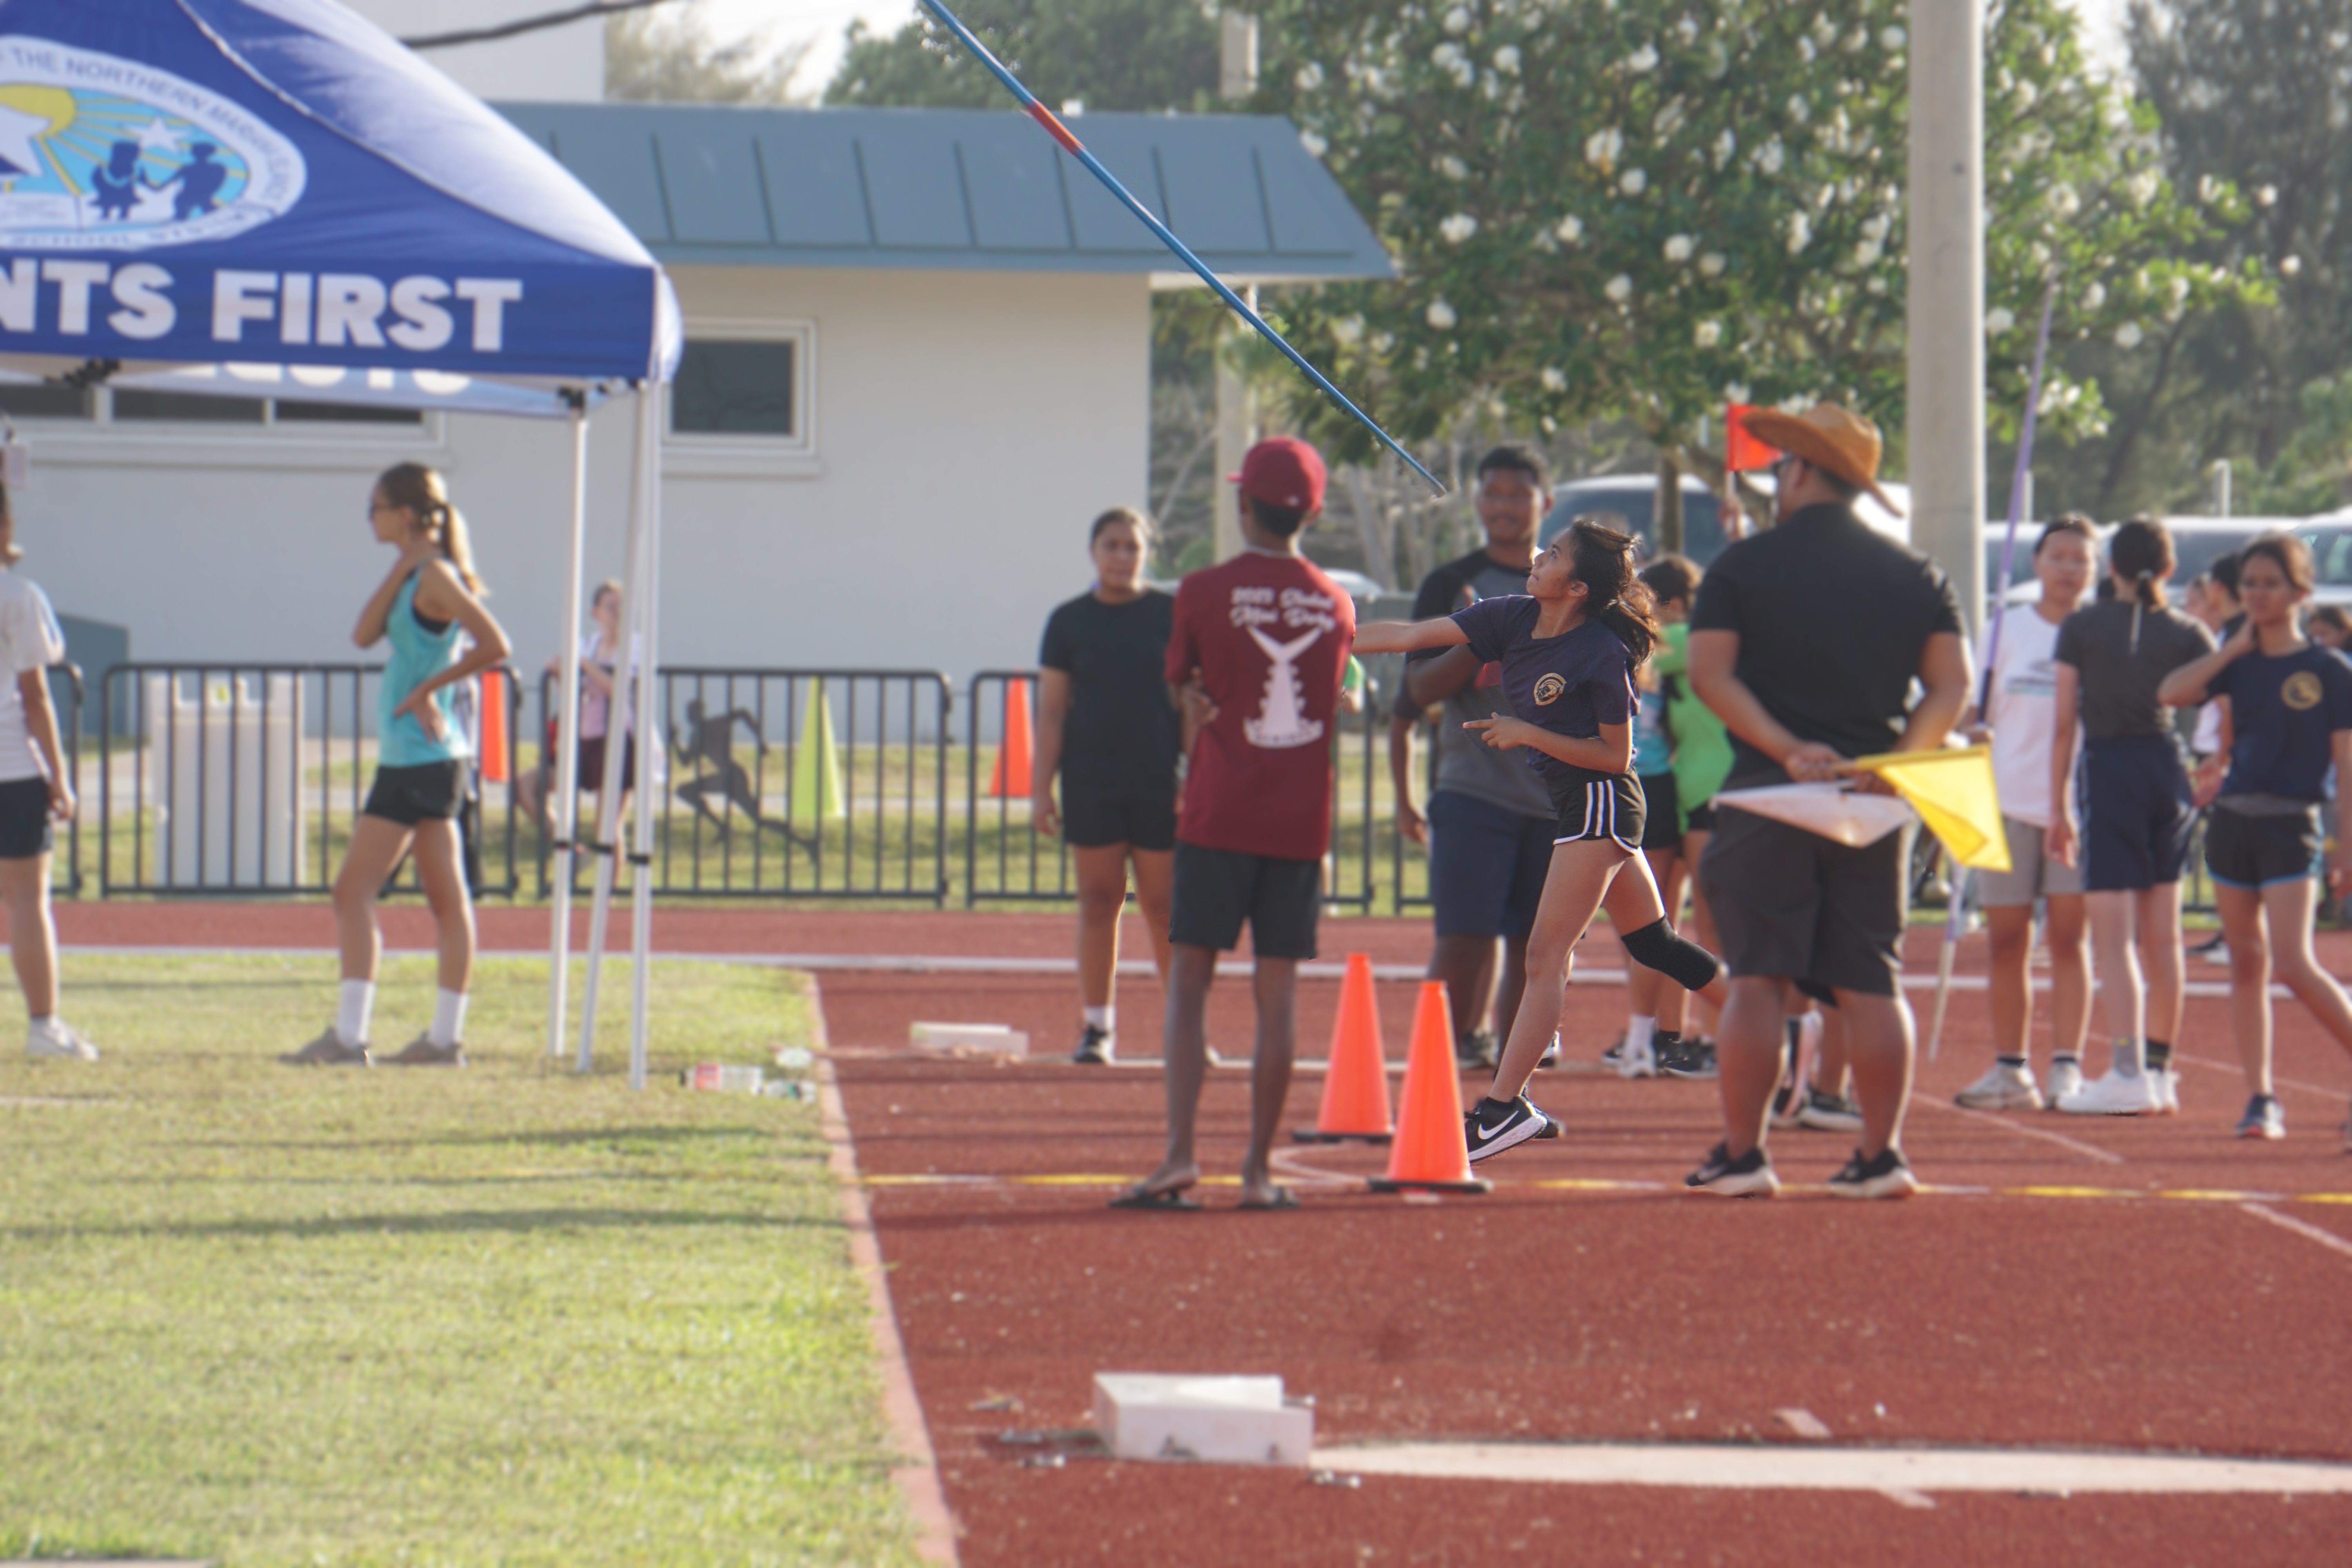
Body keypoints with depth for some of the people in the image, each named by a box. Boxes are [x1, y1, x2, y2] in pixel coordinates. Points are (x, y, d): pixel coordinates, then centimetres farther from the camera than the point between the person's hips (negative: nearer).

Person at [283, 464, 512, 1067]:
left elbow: (495, 647, -23)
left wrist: (427, 687, -15)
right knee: (446, 898, 9)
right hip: (430, 758, 10)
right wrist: (400, 566, 0)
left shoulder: (436, 576, -14)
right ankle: (445, 1037, 12)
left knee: (353, 890, -10)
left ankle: (347, 1036, -12)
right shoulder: (415, 575, 14)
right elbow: (365, 634, 5)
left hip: (416, 761, -10)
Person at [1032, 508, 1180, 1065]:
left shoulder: (1172, 615, 3)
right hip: (1090, 783, 1)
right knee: (1099, 900, 2)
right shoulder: (1070, 622, 4)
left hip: (1160, 783, -1)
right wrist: (1041, 788, -1)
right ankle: (1097, 1026, 9)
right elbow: (1051, 711, 5)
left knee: (1165, 905, 0)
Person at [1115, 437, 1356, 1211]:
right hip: (1301, 821, 3)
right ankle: (1260, 1169, 4)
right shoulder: (1336, 603, 6)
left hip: (1218, 818, -3)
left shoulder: (1204, 592, -5)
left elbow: (1180, 686, 7)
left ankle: (1179, 1154, -11)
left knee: (1189, 980, 1)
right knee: (1279, 989, 5)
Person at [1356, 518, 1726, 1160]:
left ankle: (1503, 1107, -11)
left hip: (1599, 802, -9)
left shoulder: (1602, 655, -20)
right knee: (1652, 943, 16)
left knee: (1545, 957, -10)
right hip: (1573, 804, 9)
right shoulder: (1513, 619, 0)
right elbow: (1412, 636, -1)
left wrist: (1529, 734, -20)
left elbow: (1616, 754, -14)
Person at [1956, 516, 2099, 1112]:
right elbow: (1979, 715, 11)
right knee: (2007, 938, 2)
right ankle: (2010, 1068, 8)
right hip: (2010, 800, 2)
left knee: (2069, 935, -4)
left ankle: (2067, 1066, -2)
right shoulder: (2008, 630, 9)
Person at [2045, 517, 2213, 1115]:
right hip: (2169, 768, 4)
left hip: (2109, 771, -4)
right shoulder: (2188, 634, 5)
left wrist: (2059, 809, 3)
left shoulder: (2082, 628, -1)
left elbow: (2064, 725, -2)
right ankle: (2159, 1070, 17)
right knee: (2162, 935, 12)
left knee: (2114, 934, -8)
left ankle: (2127, 1072, -19)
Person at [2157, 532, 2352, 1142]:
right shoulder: (2238, 664, 9)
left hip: (2291, 825, -5)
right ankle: (2261, 1100, 11)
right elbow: (2171, 692, -6)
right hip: (2231, 819, 5)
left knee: (2293, 964, -16)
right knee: (2247, 963, 7)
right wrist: (2235, 646, -6)